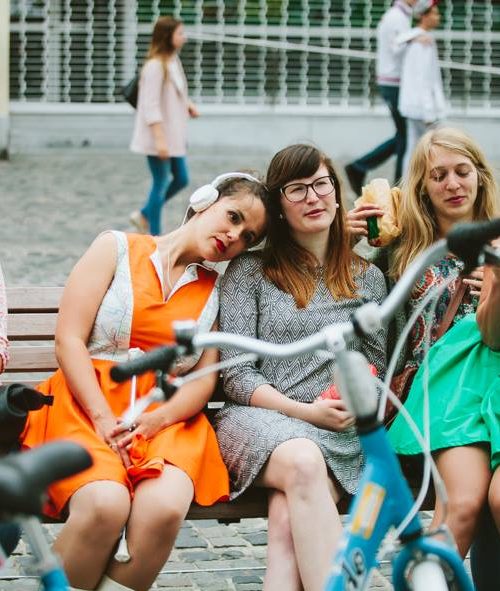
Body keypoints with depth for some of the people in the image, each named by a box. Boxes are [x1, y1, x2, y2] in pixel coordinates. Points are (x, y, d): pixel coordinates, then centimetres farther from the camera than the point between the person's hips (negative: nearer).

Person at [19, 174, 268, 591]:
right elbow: (69, 340, 0)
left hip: (168, 420, 2)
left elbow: (206, 379, 7)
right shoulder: (116, 248, 10)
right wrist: (104, 420, -12)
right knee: (106, 504, -34)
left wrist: (156, 420, -13)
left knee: (165, 508, -32)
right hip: (86, 406, -2)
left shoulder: (215, 291, 19)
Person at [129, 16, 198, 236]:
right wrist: (160, 139, -25)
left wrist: (187, 105, 3)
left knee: (181, 179, 13)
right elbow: (151, 106, -22)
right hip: (158, 136, -9)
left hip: (173, 135, 9)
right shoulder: (155, 65, -19)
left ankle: (144, 215, 27)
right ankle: (155, 238, 10)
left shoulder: (173, 61, 9)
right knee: (161, 183, -1)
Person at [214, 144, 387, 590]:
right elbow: (237, 377, 2)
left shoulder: (368, 280, 18)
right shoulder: (249, 271, 9)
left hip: (340, 435, 2)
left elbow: (375, 370, 19)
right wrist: (305, 411, -10)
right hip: (257, 418, -2)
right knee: (303, 462, -38)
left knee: (288, 520, -31)